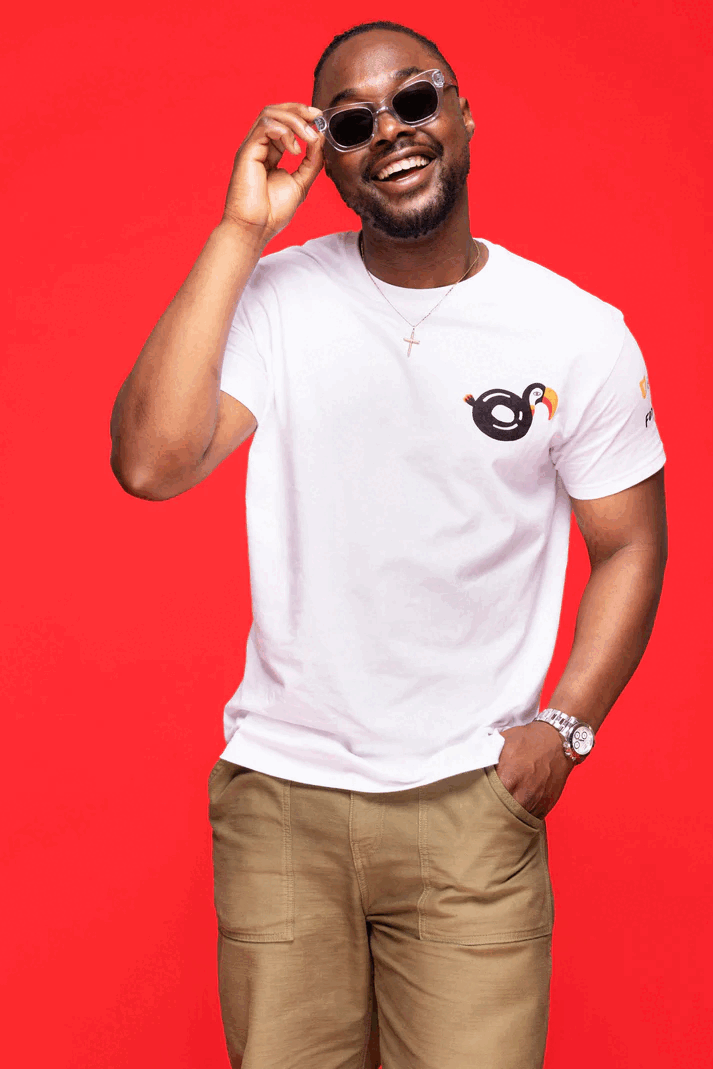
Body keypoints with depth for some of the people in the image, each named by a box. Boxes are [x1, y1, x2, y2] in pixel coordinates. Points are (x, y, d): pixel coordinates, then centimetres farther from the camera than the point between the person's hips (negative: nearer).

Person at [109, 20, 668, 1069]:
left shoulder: (582, 333, -3)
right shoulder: (276, 299, -4)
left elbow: (630, 546, 7)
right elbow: (149, 463, -19)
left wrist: (564, 725, -6)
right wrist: (242, 231, -18)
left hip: (473, 803, 0)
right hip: (278, 796, 1)